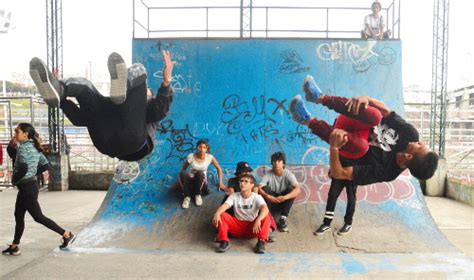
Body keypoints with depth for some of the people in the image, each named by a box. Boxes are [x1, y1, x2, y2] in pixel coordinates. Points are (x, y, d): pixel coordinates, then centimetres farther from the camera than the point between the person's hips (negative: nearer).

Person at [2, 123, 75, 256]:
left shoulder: (23, 147, -18)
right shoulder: (34, 147, 9)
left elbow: (23, 168, -30)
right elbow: (45, 165, 13)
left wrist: (14, 180, -14)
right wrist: (32, 173, 13)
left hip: (27, 187, -9)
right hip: (29, 185, 9)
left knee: (38, 217, -1)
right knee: (18, 215, 16)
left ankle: (66, 234, 2)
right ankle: (14, 246, 26)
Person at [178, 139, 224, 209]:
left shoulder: (210, 157, -10)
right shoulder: (191, 156, -12)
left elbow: (219, 168, 3)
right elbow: (182, 169, 0)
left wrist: (220, 183, 0)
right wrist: (180, 181, -11)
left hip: (202, 182, 0)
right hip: (190, 182, 0)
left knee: (200, 174, -37)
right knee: (183, 173, -36)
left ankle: (198, 195, -13)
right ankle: (187, 197, -18)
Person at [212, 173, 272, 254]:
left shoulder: (257, 197, -9)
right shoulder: (234, 196, -2)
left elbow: (265, 209, -29)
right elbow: (224, 206, -19)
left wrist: (258, 220, -49)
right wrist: (217, 214, -42)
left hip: (252, 228, -2)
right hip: (237, 226, 2)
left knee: (266, 216, -29)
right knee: (221, 215, -21)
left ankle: (261, 242, -34)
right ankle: (224, 242, -26)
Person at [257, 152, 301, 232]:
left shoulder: (288, 174, -16)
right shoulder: (268, 174, -15)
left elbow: (298, 189, -31)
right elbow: (259, 188, -26)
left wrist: (284, 197, -45)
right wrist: (268, 196, -45)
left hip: (284, 203, 0)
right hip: (272, 202, 0)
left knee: (292, 190, -27)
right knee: (264, 189, -26)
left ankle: (283, 218, -20)